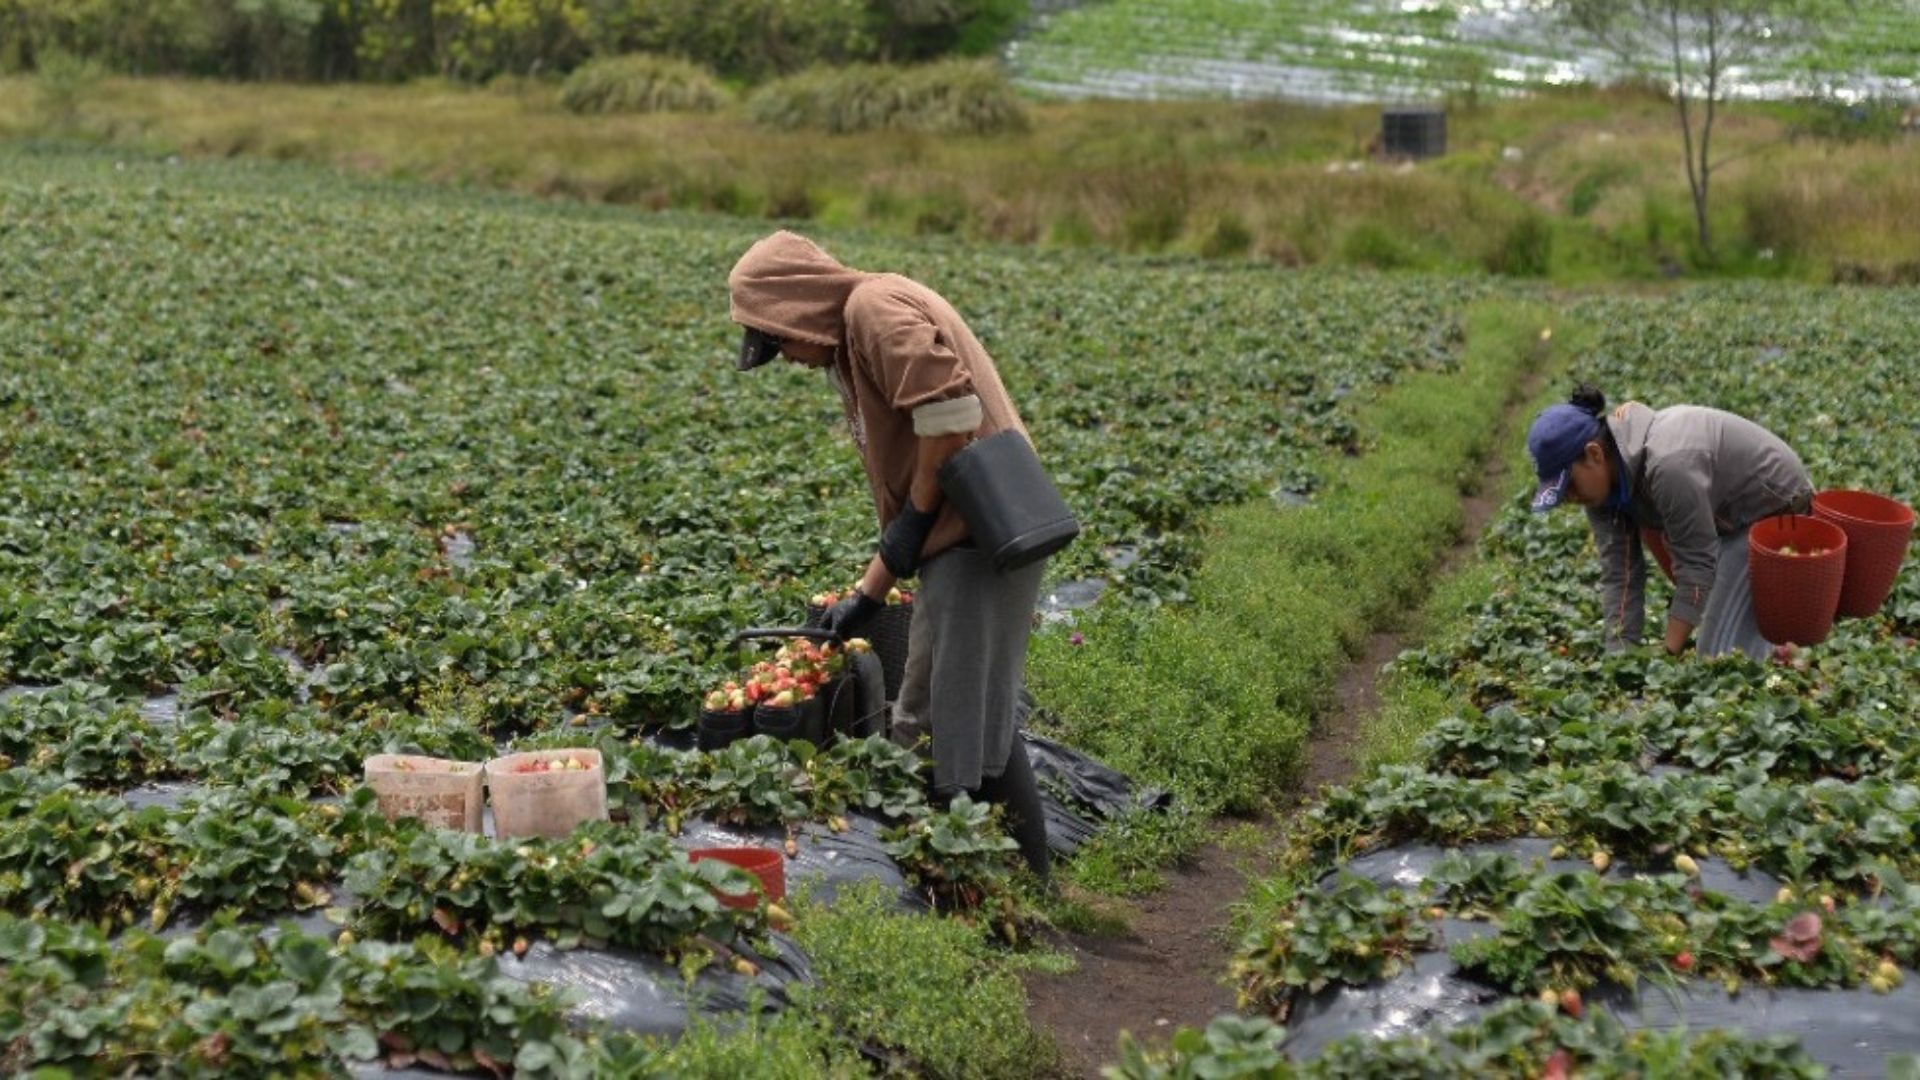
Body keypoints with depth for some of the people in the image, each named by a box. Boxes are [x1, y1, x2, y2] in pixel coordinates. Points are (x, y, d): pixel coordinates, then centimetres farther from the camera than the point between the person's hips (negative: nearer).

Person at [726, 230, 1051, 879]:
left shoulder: (876, 307, -7)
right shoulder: (850, 351, 23)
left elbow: (950, 409, -23)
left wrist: (916, 516, -12)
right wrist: (866, 595, 21)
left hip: (979, 534, -11)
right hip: (955, 540, 11)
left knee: (973, 720, -8)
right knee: (927, 719, 14)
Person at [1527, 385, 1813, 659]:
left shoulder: (1667, 464, -36)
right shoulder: (1601, 476, -11)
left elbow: (1696, 564, -30)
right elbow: (1619, 574, -11)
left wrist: (1669, 656, -28)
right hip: (1726, 514, 8)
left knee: (1723, 644, -10)